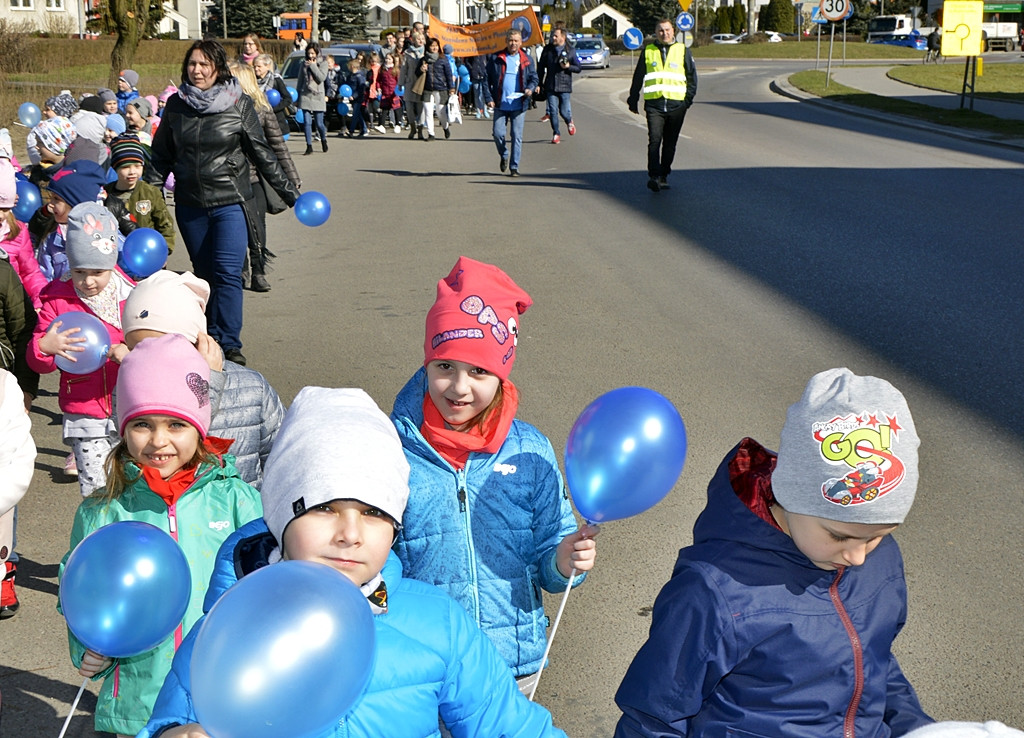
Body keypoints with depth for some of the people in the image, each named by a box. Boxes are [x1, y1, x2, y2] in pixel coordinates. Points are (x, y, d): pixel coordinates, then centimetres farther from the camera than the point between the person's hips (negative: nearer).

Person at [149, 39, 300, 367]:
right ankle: (210, 340, 21)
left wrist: (290, 193, 2)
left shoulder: (238, 104, -3)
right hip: (190, 206, 3)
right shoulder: (176, 105, 5)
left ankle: (229, 345, -11)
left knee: (228, 273, -14)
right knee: (204, 275, 11)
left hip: (230, 202, -3)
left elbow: (261, 153, 2)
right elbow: (161, 156, 12)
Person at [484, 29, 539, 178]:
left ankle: (514, 167, 8)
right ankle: (504, 156, 27)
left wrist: (530, 89, -9)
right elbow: (487, 79, 6)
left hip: (519, 105, 0)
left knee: (517, 136, 0)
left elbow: (534, 78, 13)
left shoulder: (527, 59, 8)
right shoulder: (496, 58, 5)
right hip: (500, 104, 0)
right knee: (498, 133, -3)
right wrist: (489, 98, -5)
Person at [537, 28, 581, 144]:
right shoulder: (547, 49, 7)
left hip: (564, 86, -2)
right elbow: (541, 67, 13)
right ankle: (556, 134, 10)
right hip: (550, 86, 2)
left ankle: (570, 122, 32)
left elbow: (579, 68, 5)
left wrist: (568, 66, -14)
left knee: (564, 111, -2)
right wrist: (539, 83, 9)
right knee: (553, 111, -3)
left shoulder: (570, 51, 3)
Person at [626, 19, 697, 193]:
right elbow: (638, 77, 16)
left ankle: (664, 176, 17)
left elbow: (692, 76, 12)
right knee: (654, 140, -14)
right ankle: (654, 176, -19)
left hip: (676, 105, 1)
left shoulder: (683, 51, 8)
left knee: (670, 143, 7)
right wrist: (633, 100, 14)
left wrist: (689, 98, 2)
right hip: (653, 104, -1)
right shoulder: (648, 51, 10)